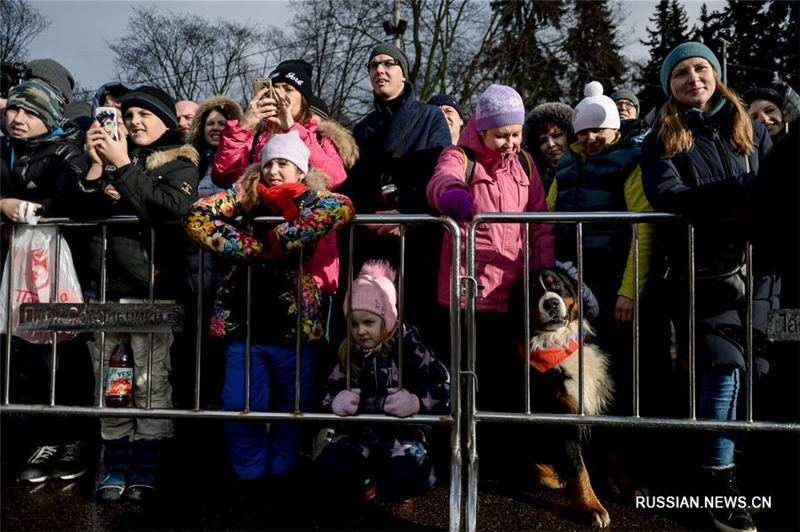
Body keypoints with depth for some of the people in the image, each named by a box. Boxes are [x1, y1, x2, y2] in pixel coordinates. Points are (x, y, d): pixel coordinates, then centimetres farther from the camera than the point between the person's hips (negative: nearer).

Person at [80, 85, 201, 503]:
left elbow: (174, 205, -16)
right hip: (103, 282, 5)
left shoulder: (179, 163, 6)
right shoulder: (115, 154, 19)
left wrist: (123, 167, -11)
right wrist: (97, 166, 0)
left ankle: (147, 467, 8)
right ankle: (116, 464, 16)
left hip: (150, 285, -4)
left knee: (150, 379, -3)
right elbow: (84, 213, 11)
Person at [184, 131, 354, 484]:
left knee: (292, 408, 9)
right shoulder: (244, 196, 6)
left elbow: (342, 208, -23)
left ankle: (282, 476, 28)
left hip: (295, 322, -2)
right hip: (243, 322, 2)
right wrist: (252, 249, -13)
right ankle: (250, 477, 24)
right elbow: (196, 217, -6)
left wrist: (280, 242, -22)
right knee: (240, 408, 5)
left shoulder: (311, 199, 0)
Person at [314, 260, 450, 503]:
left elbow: (442, 383, -10)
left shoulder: (408, 346, -8)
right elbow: (332, 387, 8)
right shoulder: (349, 353, 5)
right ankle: (367, 481, 6)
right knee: (331, 470, -25)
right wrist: (336, 399, -17)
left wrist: (416, 401, -29)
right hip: (359, 431, 3)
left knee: (405, 478, -31)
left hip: (403, 431, -3)